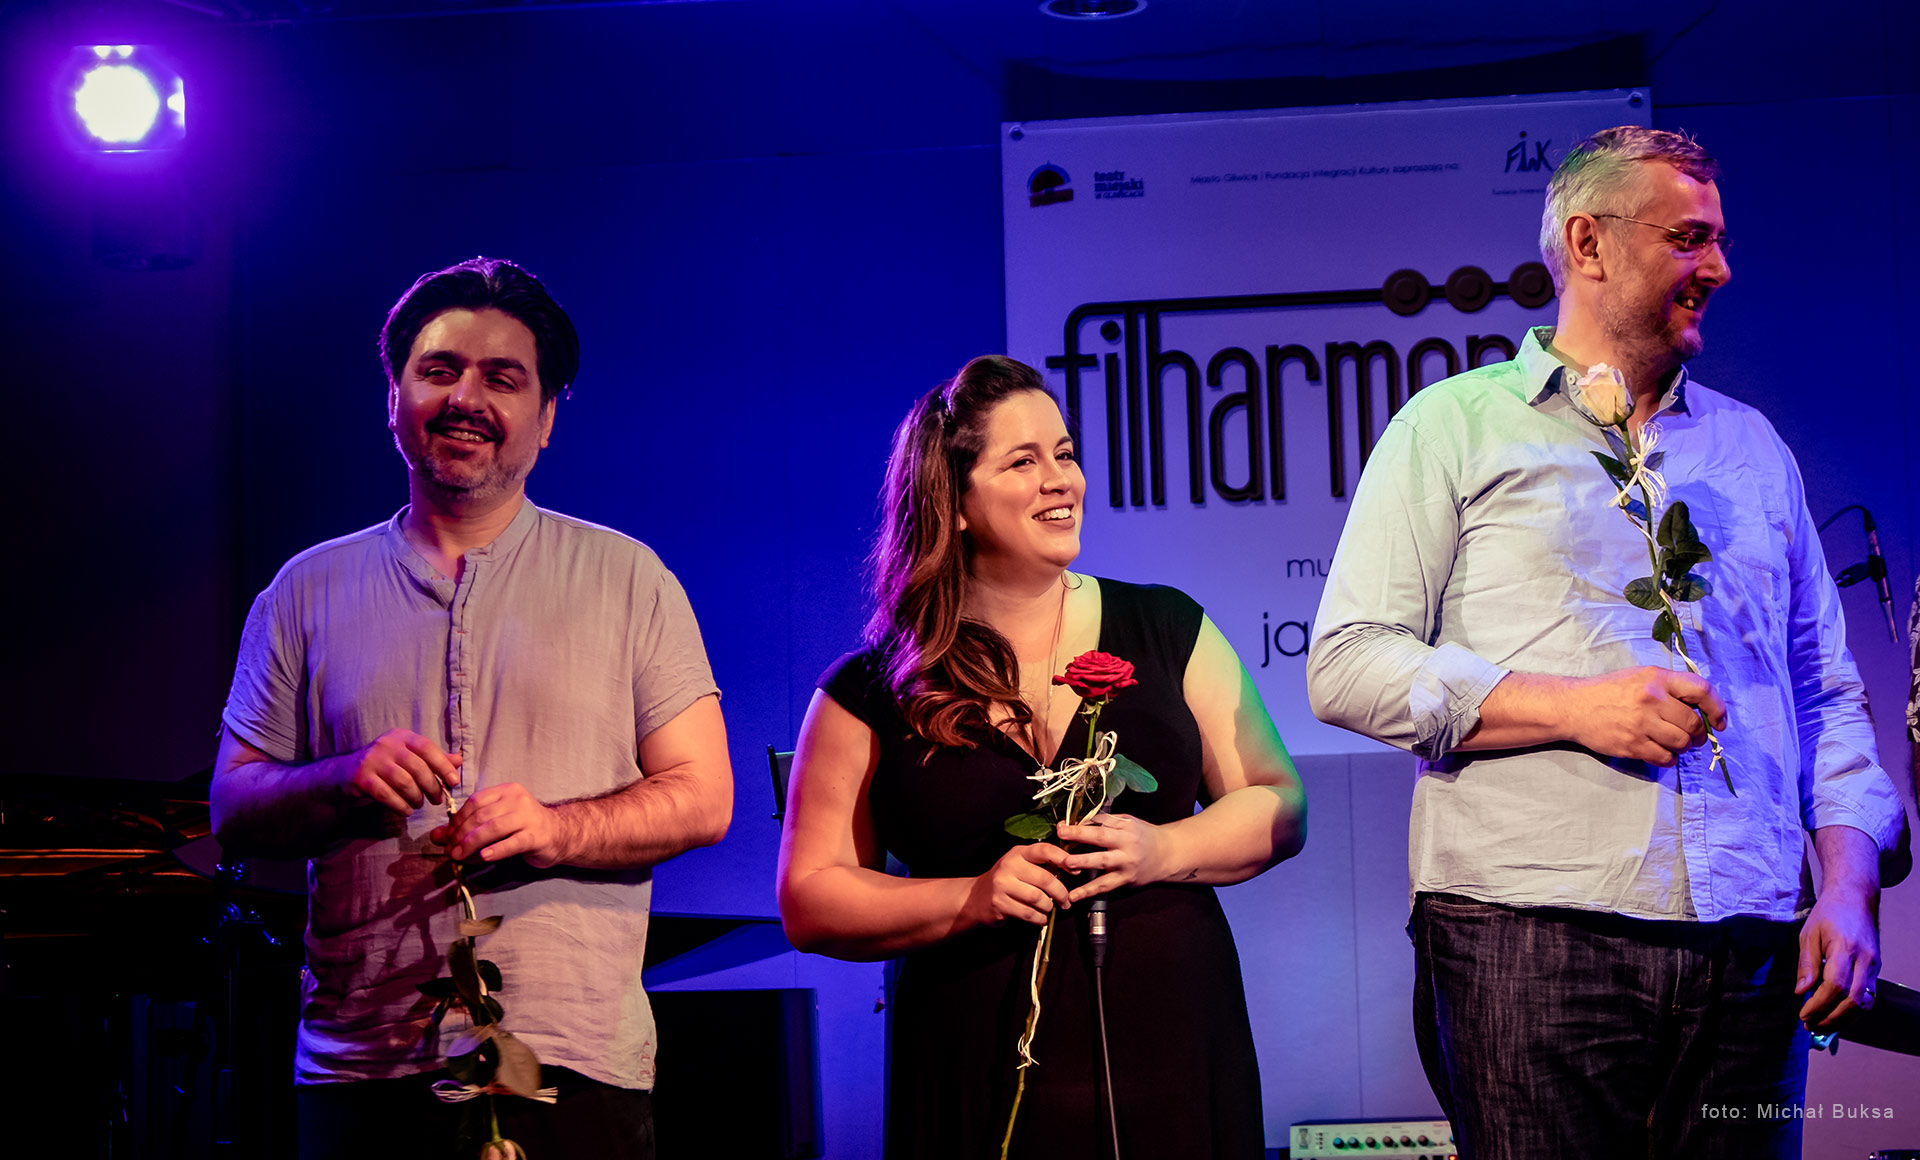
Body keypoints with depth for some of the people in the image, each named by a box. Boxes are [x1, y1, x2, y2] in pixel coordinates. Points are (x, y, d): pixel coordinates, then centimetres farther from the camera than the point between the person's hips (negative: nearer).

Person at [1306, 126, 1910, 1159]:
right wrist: (1570, 705, -13)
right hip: (1530, 946, -4)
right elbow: (1345, 664, -3)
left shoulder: (1751, 447, 21)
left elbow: (1827, 694, 20)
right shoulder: (1454, 426, 6)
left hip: (1752, 957, 4)